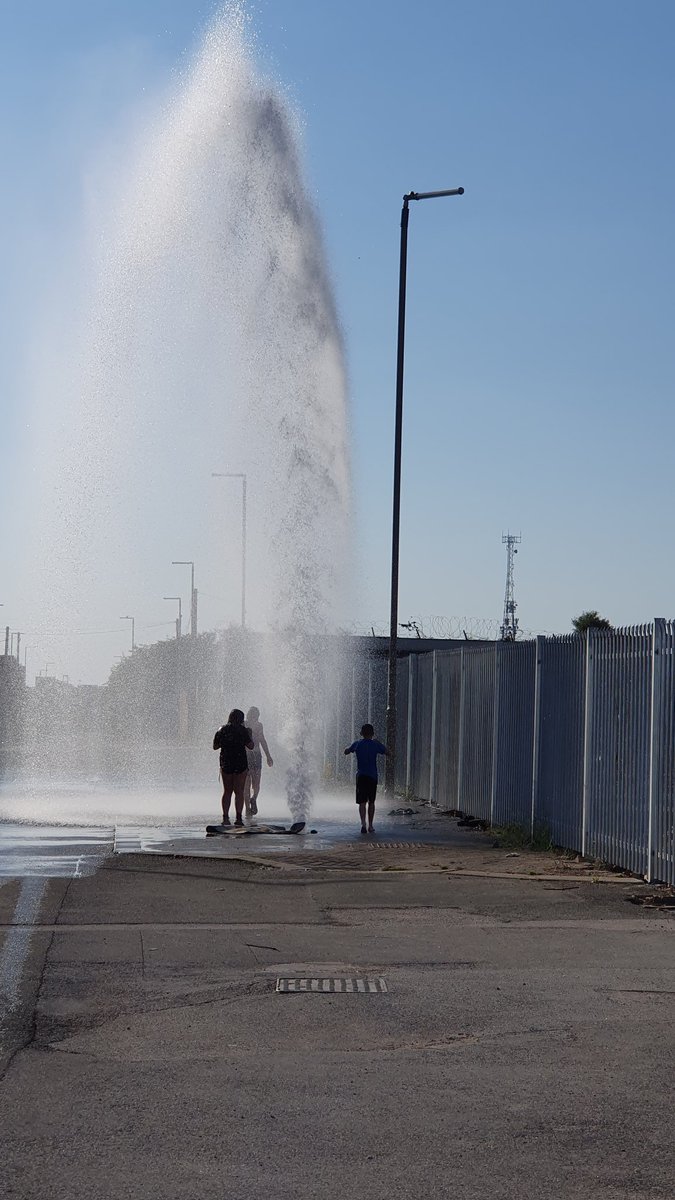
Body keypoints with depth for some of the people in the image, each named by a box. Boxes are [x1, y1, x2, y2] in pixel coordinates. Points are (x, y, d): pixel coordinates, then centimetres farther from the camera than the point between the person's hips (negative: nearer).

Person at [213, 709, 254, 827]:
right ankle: (238, 818, -5)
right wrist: (249, 735, 10)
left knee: (227, 791, 11)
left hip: (225, 763, 3)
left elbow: (215, 746, 10)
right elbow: (251, 746, -5)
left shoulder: (222, 730, 2)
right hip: (241, 764, -3)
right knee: (239, 791, 1)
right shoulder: (242, 730, -8)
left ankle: (225, 817, 6)